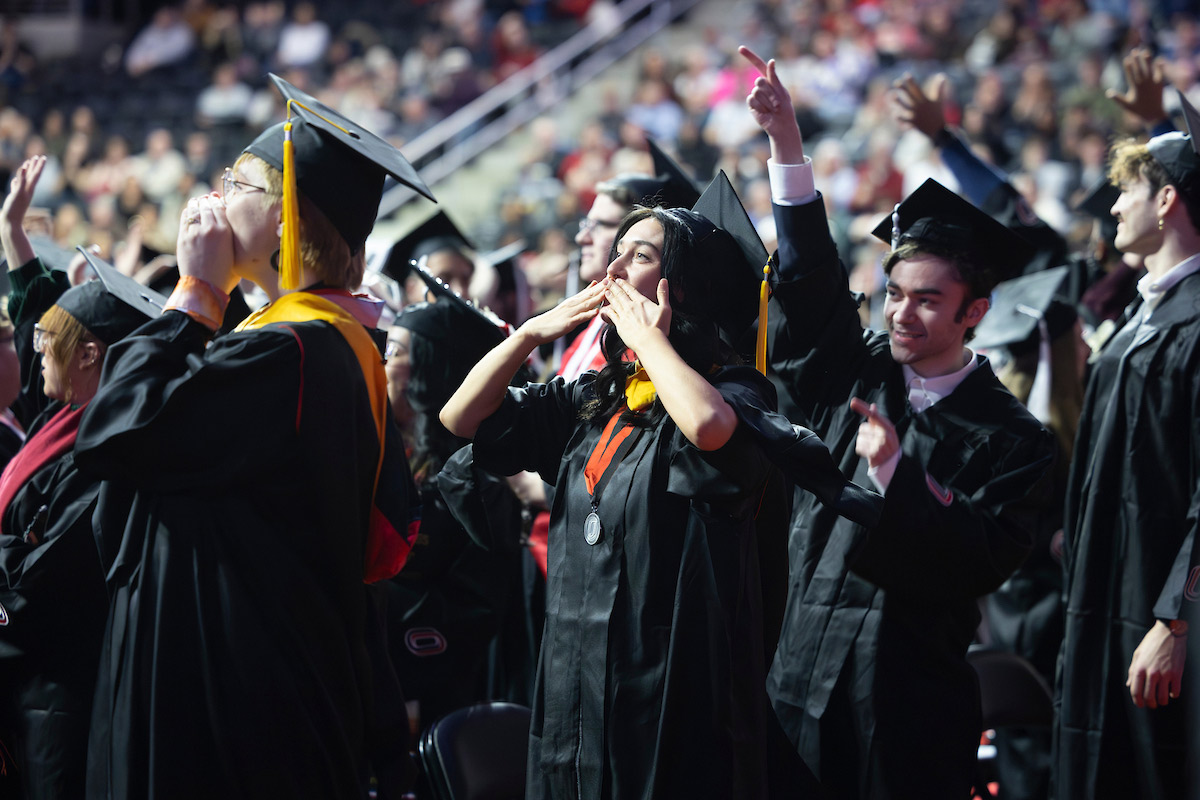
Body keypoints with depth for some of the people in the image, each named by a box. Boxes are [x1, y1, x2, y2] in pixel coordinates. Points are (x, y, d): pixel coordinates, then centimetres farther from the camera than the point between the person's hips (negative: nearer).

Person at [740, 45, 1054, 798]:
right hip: (803, 677, 3)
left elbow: (987, 562, -11)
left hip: (910, 706, -3)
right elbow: (809, 272, 2)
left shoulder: (1009, 437, -2)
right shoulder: (857, 379, 9)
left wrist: (895, 473, -20)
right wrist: (785, 136, -7)